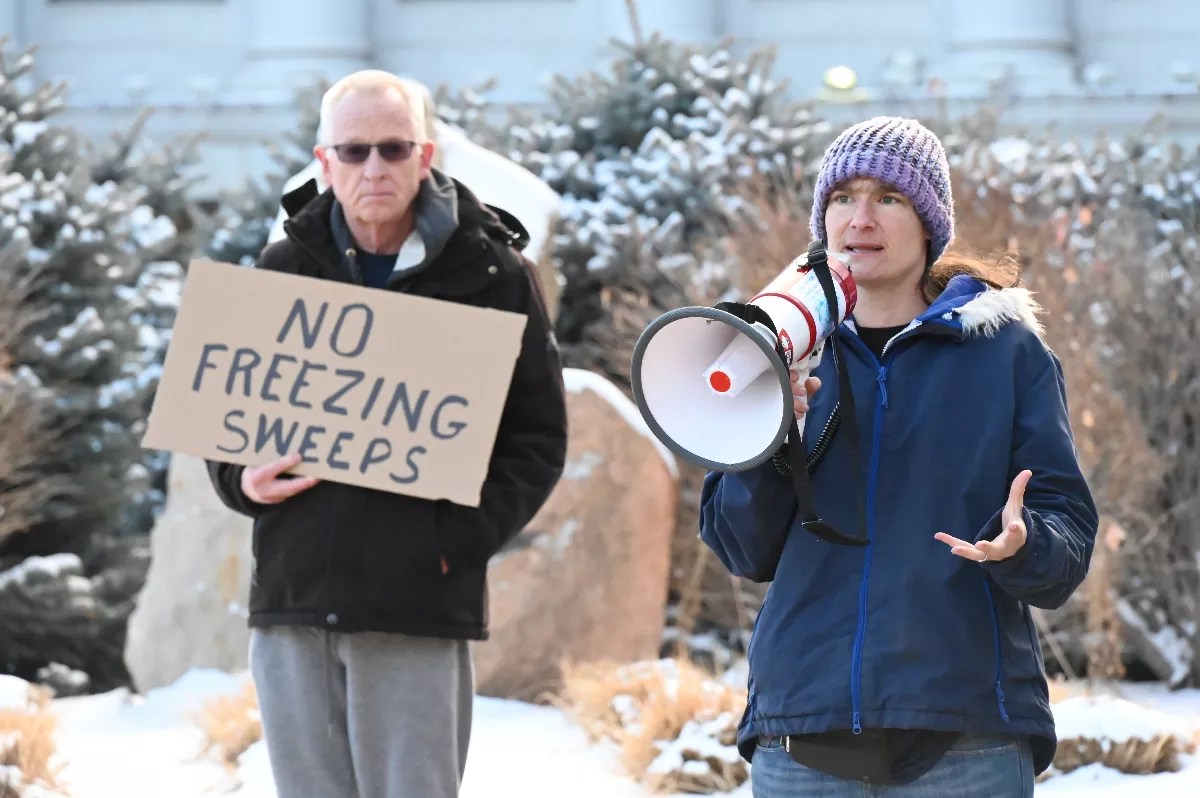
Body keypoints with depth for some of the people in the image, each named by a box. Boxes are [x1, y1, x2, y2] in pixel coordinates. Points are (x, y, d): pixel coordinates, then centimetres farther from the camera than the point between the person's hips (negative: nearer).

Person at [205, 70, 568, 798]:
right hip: (293, 598, 3)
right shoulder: (285, 269, 10)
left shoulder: (493, 274, 2)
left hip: (418, 610, -3)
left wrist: (463, 539, -10)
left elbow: (537, 438, 3)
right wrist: (243, 479, -3)